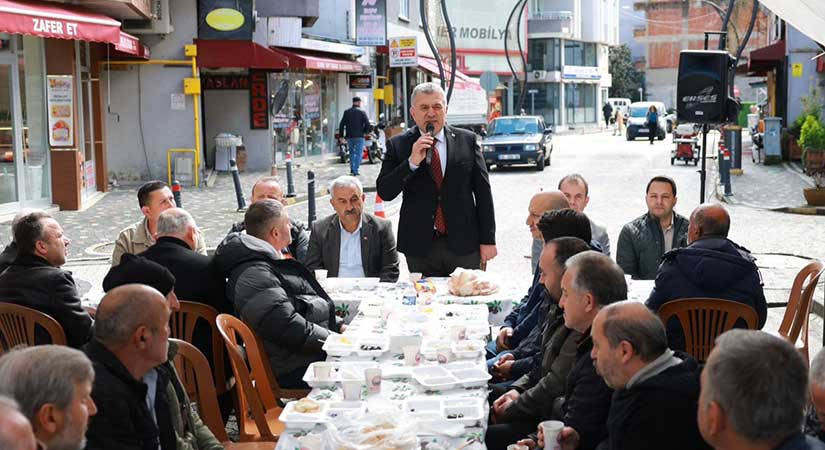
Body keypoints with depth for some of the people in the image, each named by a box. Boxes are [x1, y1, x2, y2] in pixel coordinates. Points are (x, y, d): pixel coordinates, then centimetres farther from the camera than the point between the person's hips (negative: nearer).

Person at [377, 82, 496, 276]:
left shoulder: (467, 140, 5)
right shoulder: (398, 145, 2)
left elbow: (483, 192, 5)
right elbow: (384, 192, -5)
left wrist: (488, 239, 1)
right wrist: (411, 162, -18)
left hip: (463, 244, 1)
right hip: (420, 246, 0)